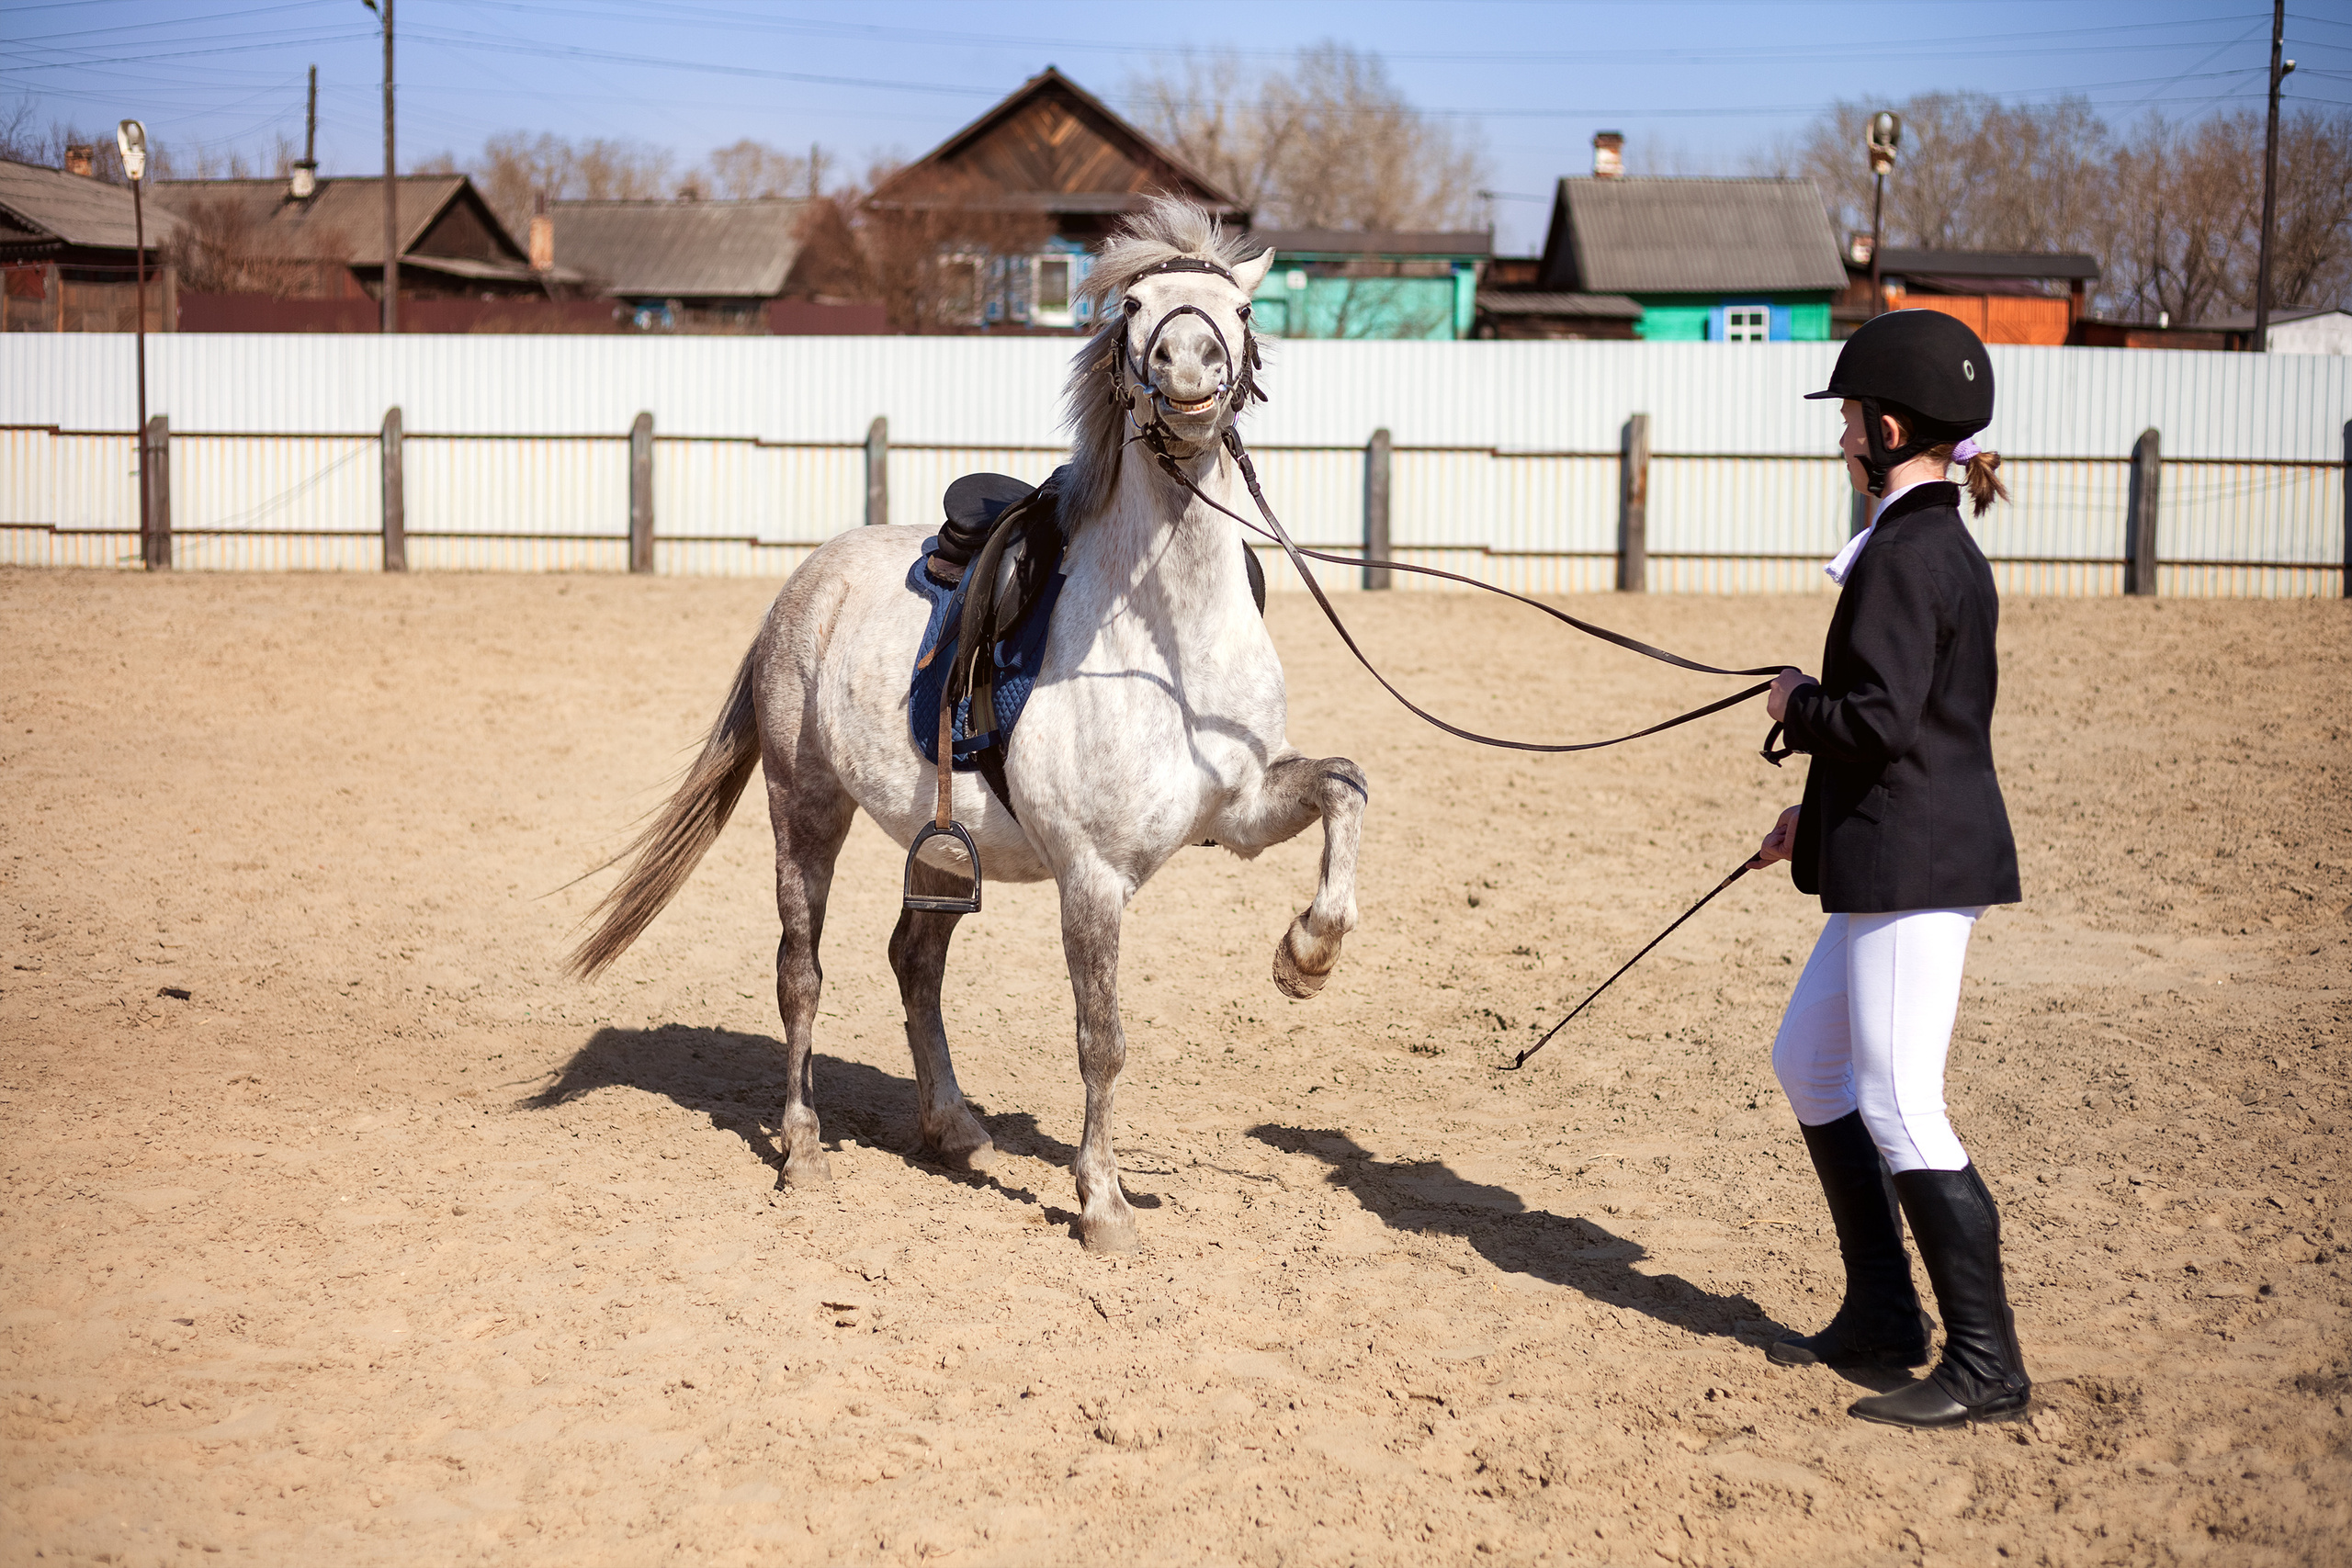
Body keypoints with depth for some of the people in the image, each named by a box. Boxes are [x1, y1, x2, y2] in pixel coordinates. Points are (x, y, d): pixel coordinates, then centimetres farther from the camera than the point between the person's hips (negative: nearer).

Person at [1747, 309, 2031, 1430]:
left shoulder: (1907, 557, -18)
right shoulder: (1941, 548, 14)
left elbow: (1880, 721, -25)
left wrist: (1796, 707, -5)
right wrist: (1818, 816, 22)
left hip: (1916, 863, -11)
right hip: (1895, 859, 11)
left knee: (1898, 1109, -7)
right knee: (1808, 1062, 19)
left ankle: (1987, 1367, 1)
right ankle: (1884, 1315, 26)